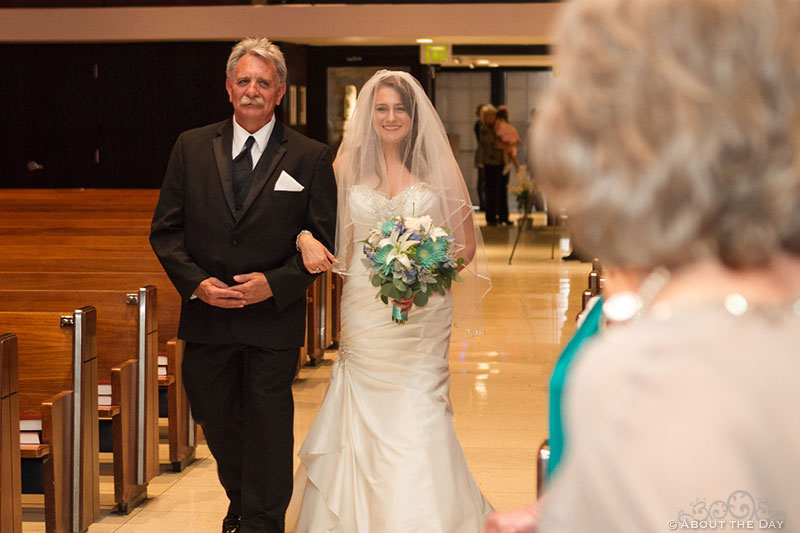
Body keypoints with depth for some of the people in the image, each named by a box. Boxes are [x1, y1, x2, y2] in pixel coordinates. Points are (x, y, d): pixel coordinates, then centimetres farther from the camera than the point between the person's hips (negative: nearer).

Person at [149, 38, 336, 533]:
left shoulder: (311, 158, -3)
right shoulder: (191, 147, 3)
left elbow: (325, 238, -3)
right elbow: (166, 228, 3)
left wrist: (275, 283, -17)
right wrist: (197, 282, -12)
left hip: (274, 315, -3)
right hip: (206, 313, 3)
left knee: (266, 422, 3)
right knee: (215, 418, 16)